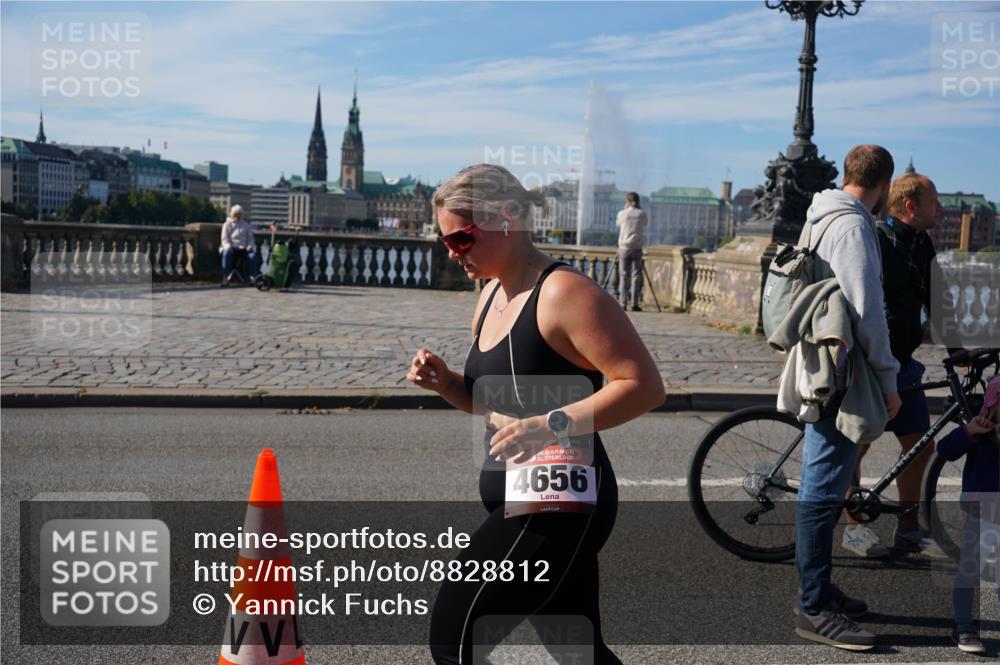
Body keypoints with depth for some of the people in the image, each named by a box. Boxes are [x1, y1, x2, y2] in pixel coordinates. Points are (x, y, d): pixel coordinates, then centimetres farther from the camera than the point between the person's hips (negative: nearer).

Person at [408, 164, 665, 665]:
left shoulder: (563, 292, -17)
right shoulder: (493, 294, 11)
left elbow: (644, 385, -20)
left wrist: (551, 425, -29)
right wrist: (443, 382, 2)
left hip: (560, 504, -9)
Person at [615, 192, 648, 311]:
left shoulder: (622, 214, -2)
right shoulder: (643, 215, 0)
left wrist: (626, 208, 17)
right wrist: (638, 209, 15)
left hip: (624, 248, 0)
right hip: (637, 249, 0)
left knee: (624, 276, 4)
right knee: (636, 276, 3)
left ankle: (623, 304, 1)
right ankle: (635, 304, 0)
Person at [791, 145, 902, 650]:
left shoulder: (824, 218, 15)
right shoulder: (853, 226, -16)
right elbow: (867, 313, -20)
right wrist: (888, 379, -13)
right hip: (839, 377, -10)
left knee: (824, 488, 16)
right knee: (824, 490, -5)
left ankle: (818, 590, 27)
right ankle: (814, 609, 1)